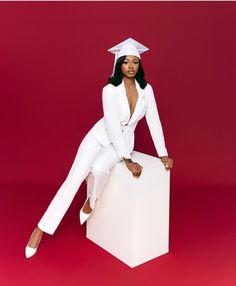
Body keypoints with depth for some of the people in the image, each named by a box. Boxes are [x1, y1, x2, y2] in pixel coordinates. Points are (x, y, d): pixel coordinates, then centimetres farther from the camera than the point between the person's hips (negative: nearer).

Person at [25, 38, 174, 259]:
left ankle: (90, 202, 3)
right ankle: (41, 229, -6)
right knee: (73, 179, -16)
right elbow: (112, 127, -22)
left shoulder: (146, 89, -6)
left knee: (99, 168, -31)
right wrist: (127, 160, -26)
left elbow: (154, 122, -4)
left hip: (124, 141, 2)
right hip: (100, 137, -2)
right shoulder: (109, 90, -17)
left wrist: (163, 155, -8)